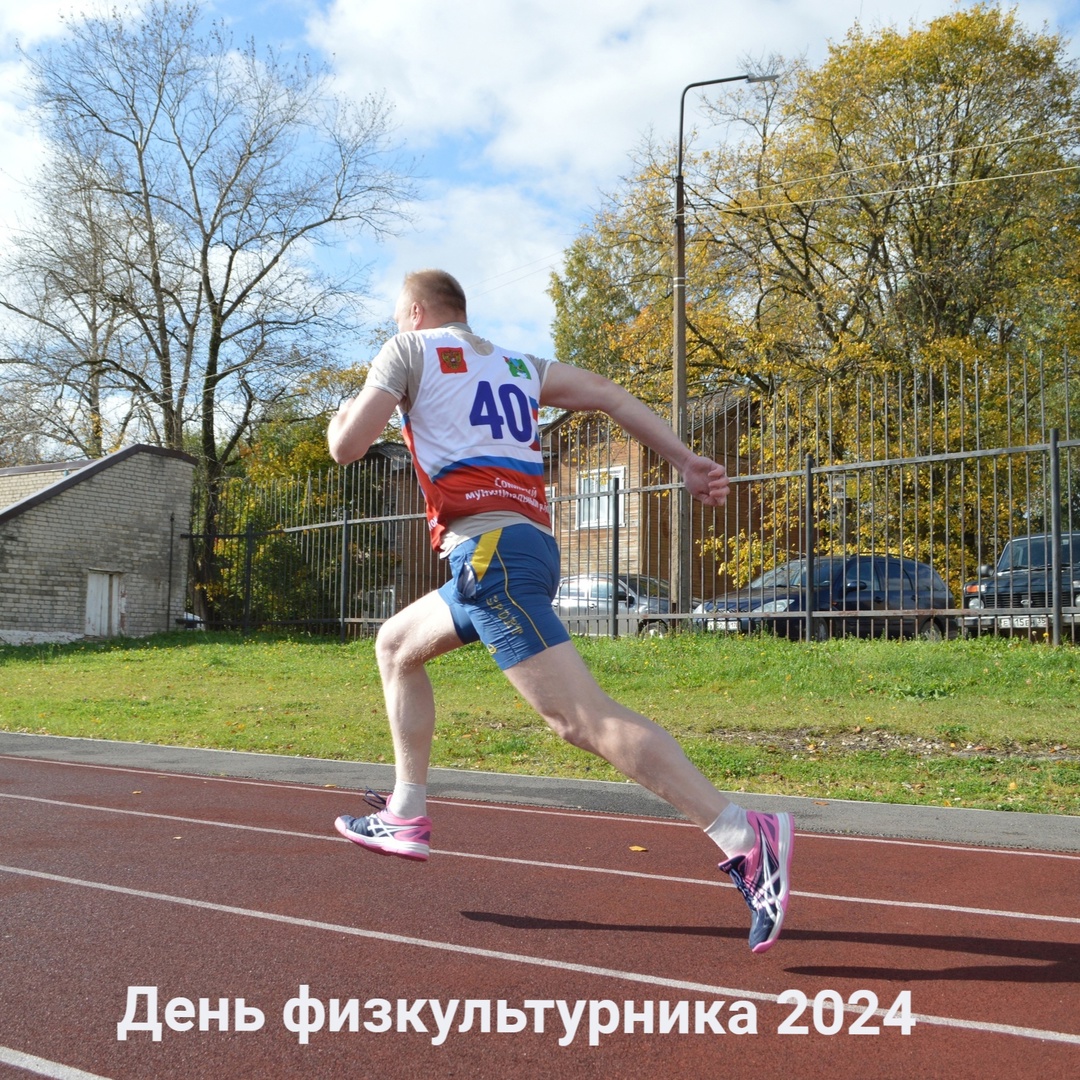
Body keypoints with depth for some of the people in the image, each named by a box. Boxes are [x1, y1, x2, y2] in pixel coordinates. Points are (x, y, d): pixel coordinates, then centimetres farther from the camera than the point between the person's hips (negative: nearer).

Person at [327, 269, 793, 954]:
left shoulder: (410, 349, 9)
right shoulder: (518, 364, 25)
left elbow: (347, 447, 3)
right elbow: (608, 395, 14)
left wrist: (342, 415, 27)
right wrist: (687, 461, 9)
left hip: (488, 547, -8)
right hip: (532, 544, 8)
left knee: (581, 717, -16)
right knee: (396, 645, 26)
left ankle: (745, 839, -25)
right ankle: (408, 817, 27)